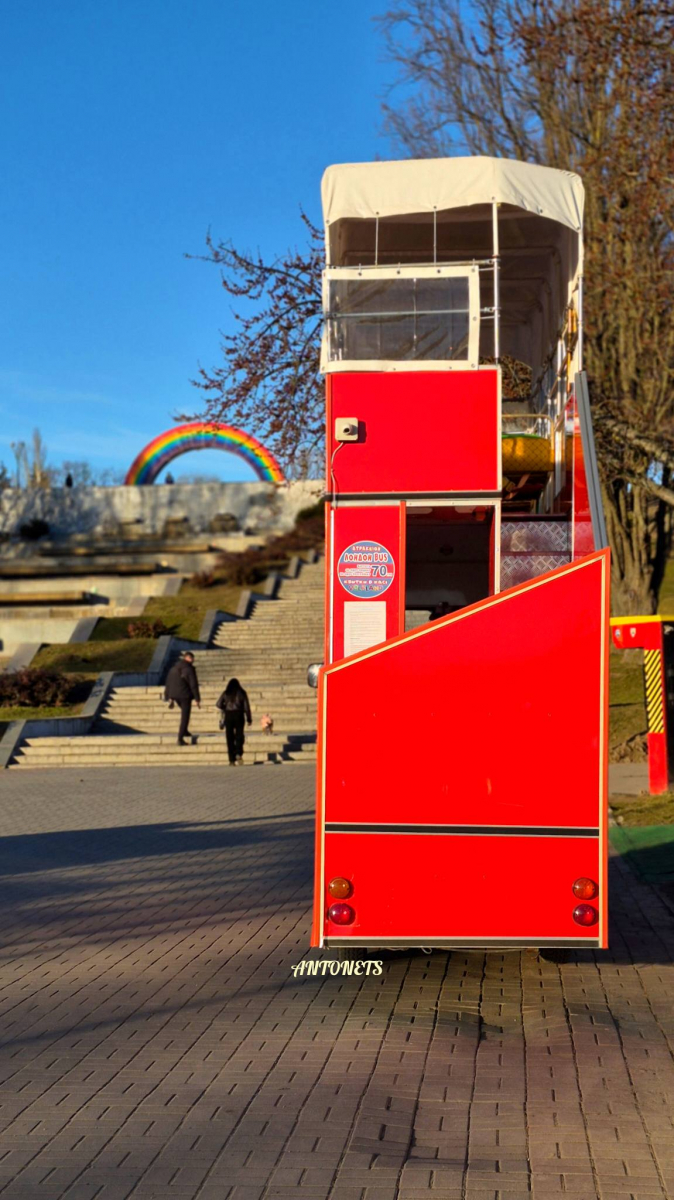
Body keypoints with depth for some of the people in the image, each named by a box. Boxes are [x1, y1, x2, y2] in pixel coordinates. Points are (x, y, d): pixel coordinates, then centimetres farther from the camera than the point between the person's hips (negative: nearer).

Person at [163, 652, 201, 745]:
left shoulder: (174, 668, 9)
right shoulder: (189, 669, -13)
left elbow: (168, 683, 12)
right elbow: (193, 684, -15)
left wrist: (170, 698, 18)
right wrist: (197, 699, -11)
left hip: (174, 695, 7)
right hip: (185, 695, -7)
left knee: (185, 712, 30)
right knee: (185, 716, 2)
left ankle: (184, 731, 28)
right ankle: (180, 739, -2)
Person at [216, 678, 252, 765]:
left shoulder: (226, 694, 4)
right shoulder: (242, 693, 3)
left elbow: (219, 704, -7)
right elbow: (246, 707, -2)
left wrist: (225, 709, 12)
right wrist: (248, 719, 2)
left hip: (228, 716, 1)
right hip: (239, 715, -1)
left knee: (230, 737, 5)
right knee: (239, 735, 5)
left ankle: (232, 760, 2)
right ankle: (239, 754, -21)